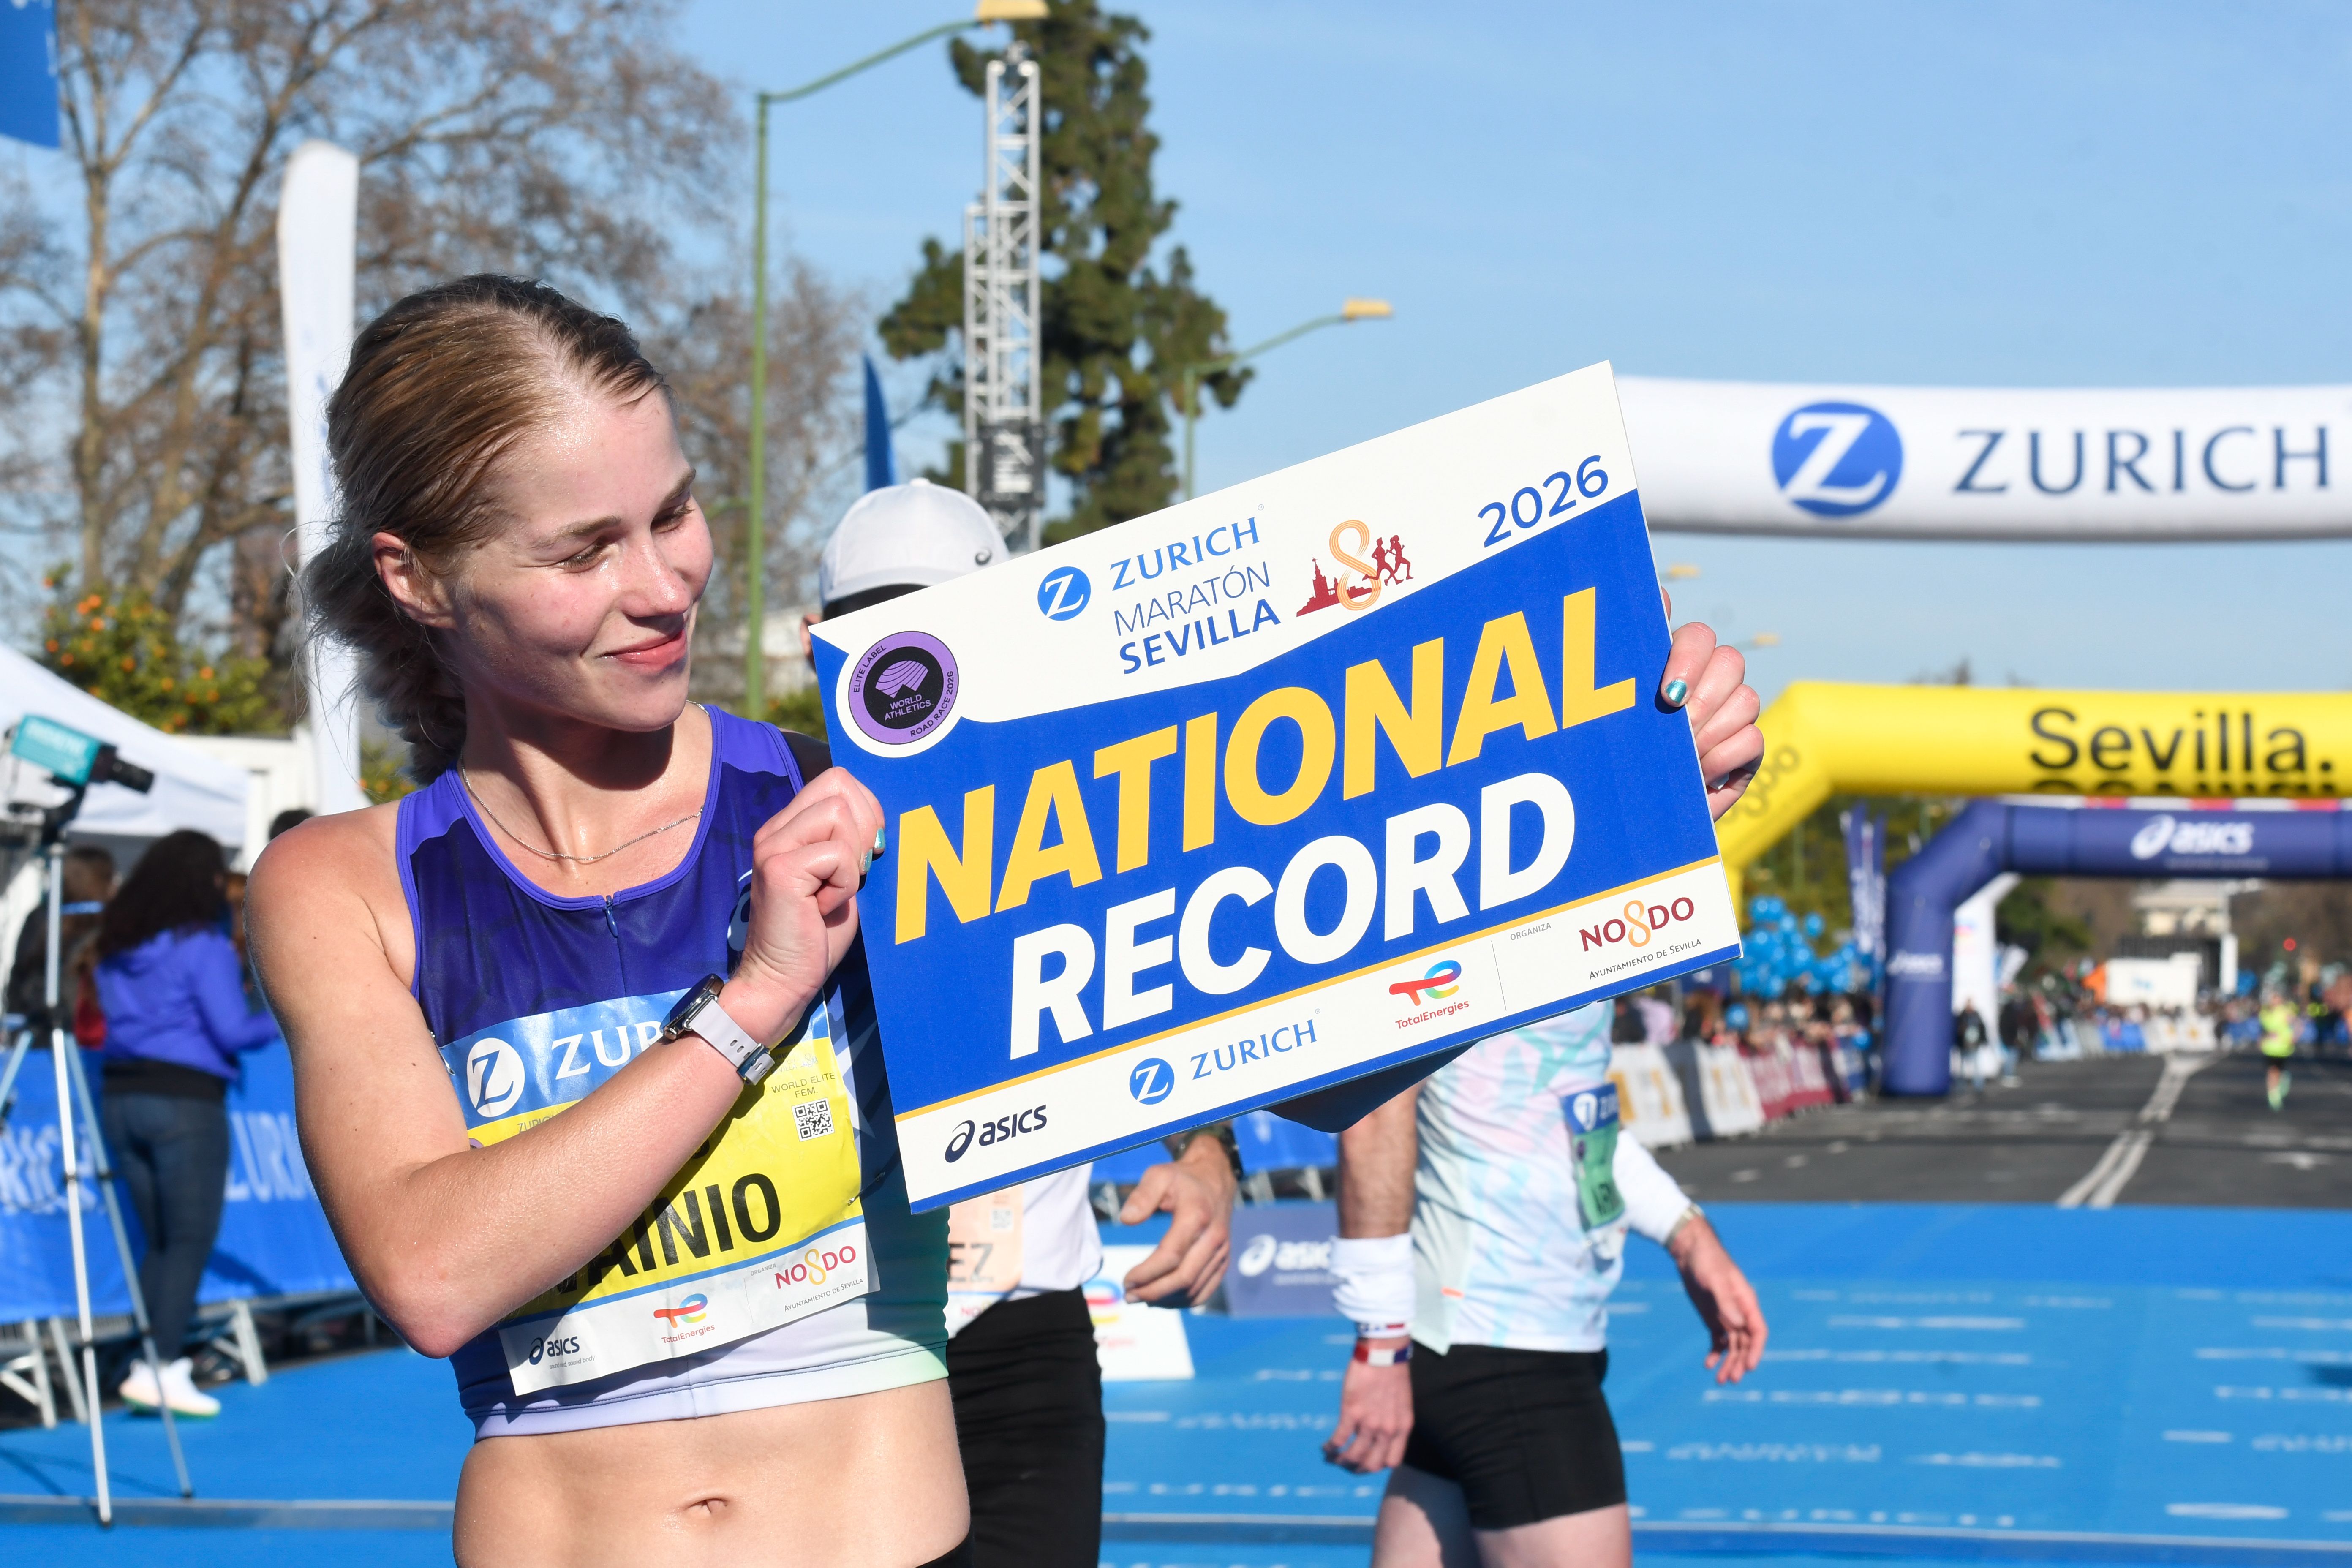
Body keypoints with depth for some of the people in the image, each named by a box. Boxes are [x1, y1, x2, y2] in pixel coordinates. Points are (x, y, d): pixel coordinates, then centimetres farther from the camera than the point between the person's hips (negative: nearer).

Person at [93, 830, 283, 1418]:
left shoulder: (117, 946, 12)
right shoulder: (203, 944, -8)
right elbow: (233, 1030, -12)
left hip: (121, 1097, 7)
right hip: (185, 1099, -7)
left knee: (159, 1239, 12)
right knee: (191, 1238, -3)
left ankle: (150, 1365, 7)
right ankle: (163, 1366, -10)